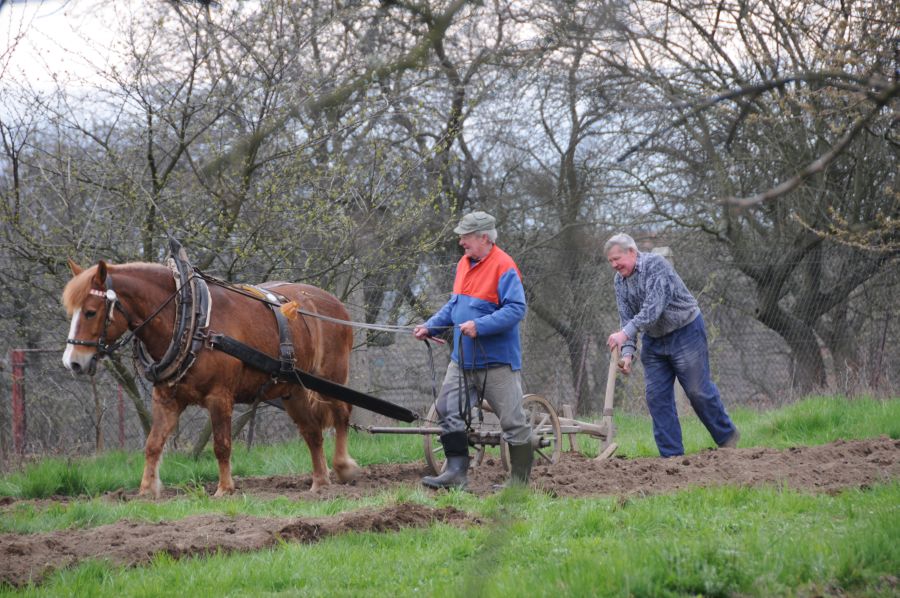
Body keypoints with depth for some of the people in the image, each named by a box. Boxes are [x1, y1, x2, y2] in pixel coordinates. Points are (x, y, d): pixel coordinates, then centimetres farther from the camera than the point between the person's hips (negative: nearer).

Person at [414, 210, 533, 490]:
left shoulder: (504, 267, -16)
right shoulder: (464, 264, 11)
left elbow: (516, 309, -23)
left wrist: (480, 326, -28)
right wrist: (430, 326, 10)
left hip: (497, 362, -8)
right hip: (463, 360, 8)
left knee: (512, 420, -1)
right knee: (450, 414, 5)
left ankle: (520, 480, 8)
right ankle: (455, 473, 9)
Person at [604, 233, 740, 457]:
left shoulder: (655, 265, -22)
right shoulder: (620, 281, 1)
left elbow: (653, 308, -32)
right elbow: (627, 319, -2)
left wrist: (626, 333, -41)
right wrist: (627, 352, -18)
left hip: (685, 332, -7)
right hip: (653, 341, 7)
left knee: (698, 390, -2)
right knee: (657, 397, -1)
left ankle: (727, 437, 18)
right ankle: (671, 454, 2)